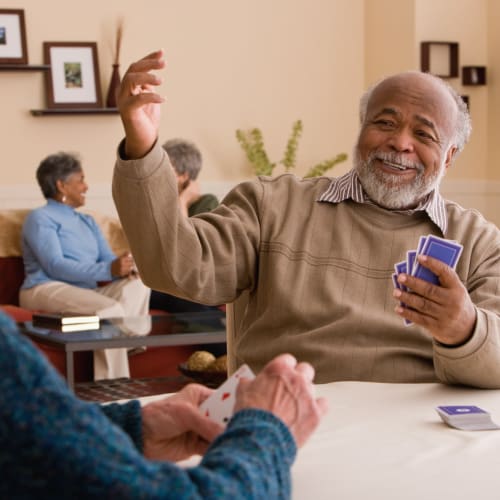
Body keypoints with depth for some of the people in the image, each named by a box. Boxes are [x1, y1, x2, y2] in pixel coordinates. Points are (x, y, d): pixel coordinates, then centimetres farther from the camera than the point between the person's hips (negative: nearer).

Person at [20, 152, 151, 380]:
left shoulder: (87, 221, 26)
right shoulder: (40, 218, 0)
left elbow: (108, 258, 13)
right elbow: (55, 266, -15)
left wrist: (125, 268, -14)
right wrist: (109, 270, -25)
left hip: (86, 292, 7)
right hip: (47, 290, -7)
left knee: (138, 284, -22)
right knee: (110, 310, -35)